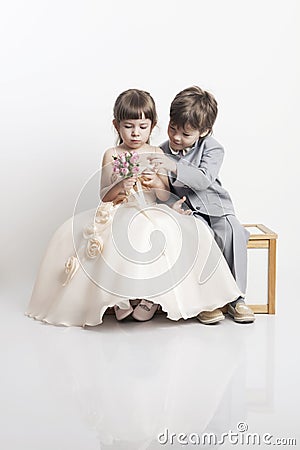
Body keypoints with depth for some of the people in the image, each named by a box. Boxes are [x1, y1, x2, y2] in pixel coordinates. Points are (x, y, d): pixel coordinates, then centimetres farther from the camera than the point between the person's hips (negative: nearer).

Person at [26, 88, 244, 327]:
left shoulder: (156, 154, 7)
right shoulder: (112, 155, 7)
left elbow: (166, 197, 5)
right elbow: (104, 196, 5)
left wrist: (157, 184, -16)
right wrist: (119, 188, -15)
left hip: (152, 213, -1)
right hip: (118, 215, 1)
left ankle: (150, 294, -18)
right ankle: (120, 296, -17)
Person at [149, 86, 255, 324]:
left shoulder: (212, 148, -5)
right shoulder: (163, 152, 3)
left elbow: (204, 179, -23)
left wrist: (176, 168, -36)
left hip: (215, 206, 0)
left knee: (233, 233, -28)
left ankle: (236, 298, -14)